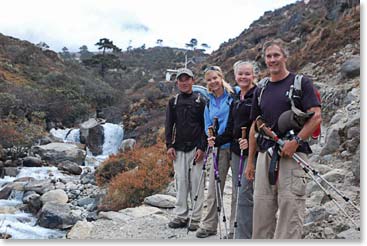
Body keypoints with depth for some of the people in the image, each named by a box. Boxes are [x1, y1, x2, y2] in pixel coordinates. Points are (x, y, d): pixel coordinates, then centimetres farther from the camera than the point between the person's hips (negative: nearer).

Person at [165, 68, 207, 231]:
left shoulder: (200, 101, 2)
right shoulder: (173, 102, 11)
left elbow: (206, 126, -1)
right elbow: (169, 125, 11)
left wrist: (202, 147, -9)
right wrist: (169, 145, 1)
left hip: (196, 148, -3)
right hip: (179, 149, 3)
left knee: (196, 183, -1)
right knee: (180, 182, 5)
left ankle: (196, 218, 7)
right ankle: (181, 216, 14)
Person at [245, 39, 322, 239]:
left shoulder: (301, 82, 2)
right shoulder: (260, 90, 17)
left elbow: (316, 117, -6)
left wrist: (296, 140, -18)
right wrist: (250, 161, 15)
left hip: (292, 154, -5)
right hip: (264, 155, 5)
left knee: (290, 206, -7)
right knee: (261, 207, 7)